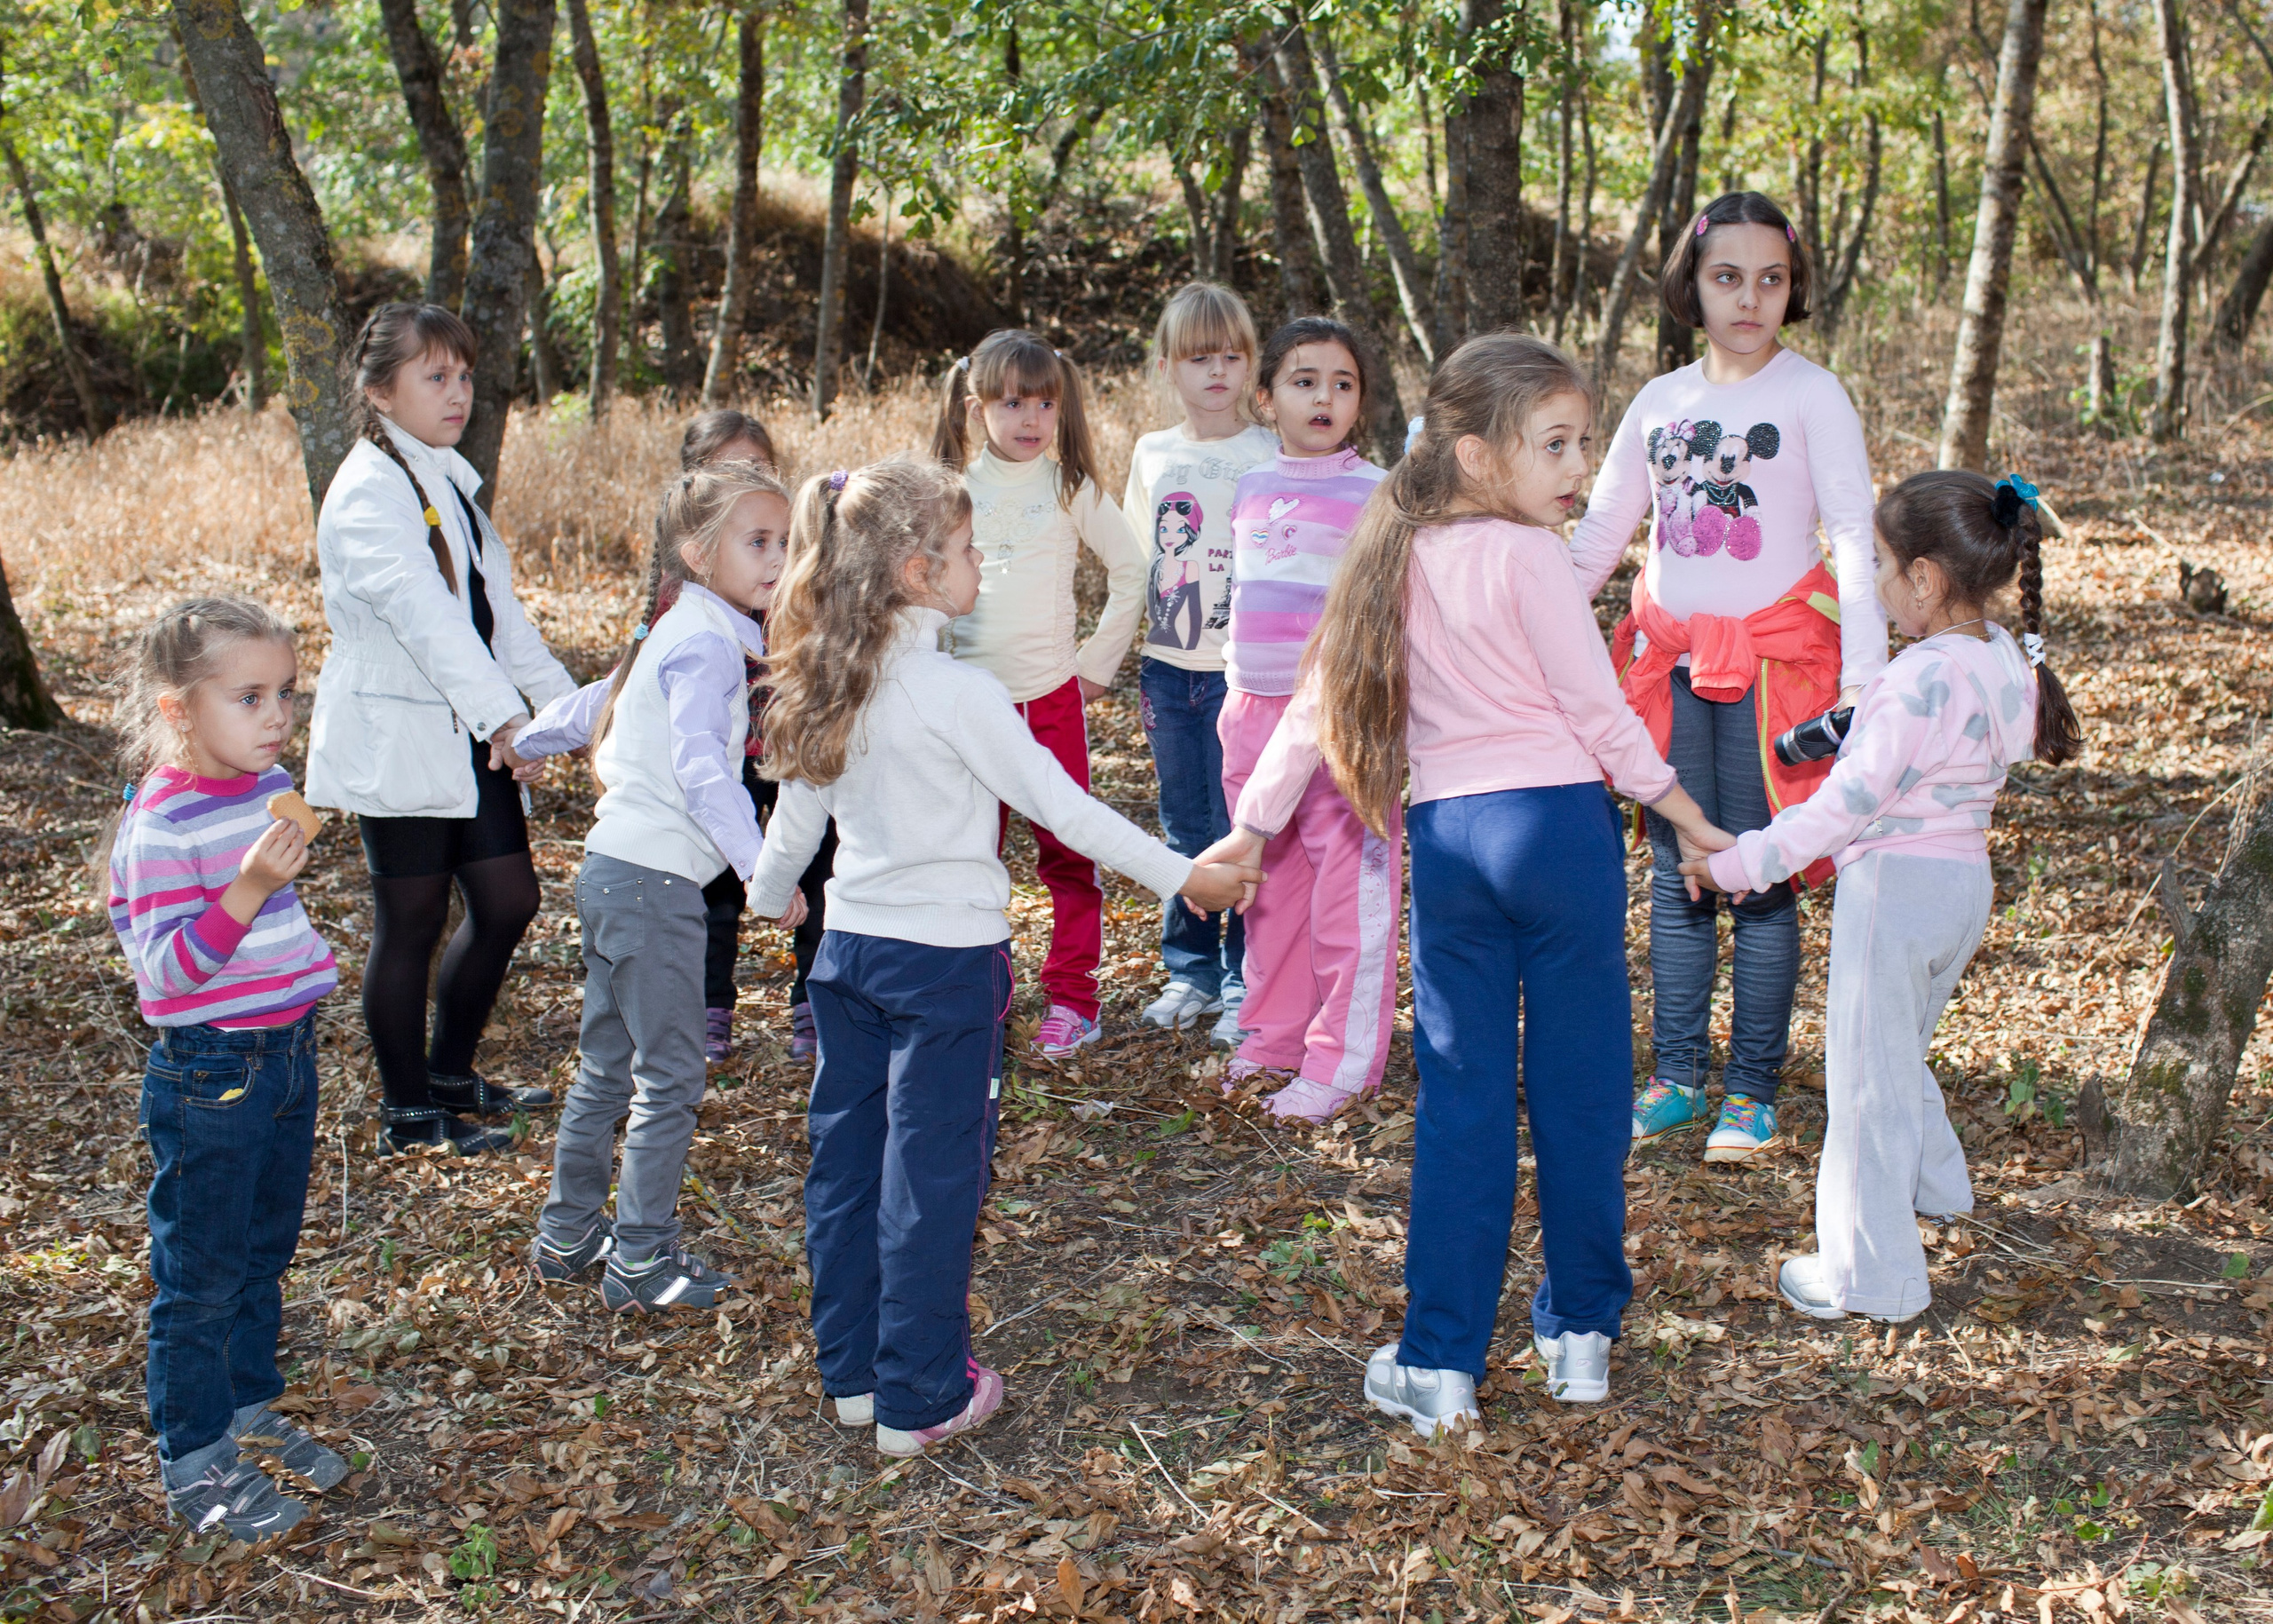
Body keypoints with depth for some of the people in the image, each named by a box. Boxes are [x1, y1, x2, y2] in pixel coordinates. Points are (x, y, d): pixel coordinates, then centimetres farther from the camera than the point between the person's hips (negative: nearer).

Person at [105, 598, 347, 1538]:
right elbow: (165, 968, -26)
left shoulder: (269, 788, 3)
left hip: (288, 1053, 8)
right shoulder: (163, 825, -22)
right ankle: (194, 1466, 18)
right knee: (202, 1277, 5)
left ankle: (249, 1414, 36)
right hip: (208, 1073, -8)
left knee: (264, 1255, 20)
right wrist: (249, 889, -36)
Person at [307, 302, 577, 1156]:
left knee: (510, 898, 10)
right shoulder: (367, 492, -16)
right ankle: (408, 1111, 16)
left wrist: (567, 701, 13)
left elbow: (499, 609, 17)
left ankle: (450, 1075, 28)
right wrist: (502, 712, -38)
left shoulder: (447, 480, 14)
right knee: (412, 923, 2)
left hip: (467, 737, 9)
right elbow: (423, 613, -29)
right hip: (397, 741, -9)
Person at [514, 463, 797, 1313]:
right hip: (654, 882, -10)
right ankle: (642, 1261, 5)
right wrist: (761, 867, -33)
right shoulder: (706, 644, -16)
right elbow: (701, 768, -28)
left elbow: (594, 704, 29)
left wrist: (523, 740, 47)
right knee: (668, 1075, -2)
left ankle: (568, 1234, 28)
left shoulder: (672, 634, 15)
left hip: (614, 872, 10)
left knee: (608, 1067, 18)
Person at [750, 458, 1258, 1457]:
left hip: (849, 950, 7)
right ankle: (919, 1401, 12)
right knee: (931, 1177, 3)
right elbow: (1063, 808, -15)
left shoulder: (825, 690, 2)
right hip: (947, 959, -7)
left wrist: (769, 892, 34)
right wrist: (1182, 877, -6)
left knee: (848, 1160, 14)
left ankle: (851, 1374, 26)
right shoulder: (960, 694, -18)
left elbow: (797, 816, 13)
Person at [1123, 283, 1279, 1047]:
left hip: (1240, 669, -4)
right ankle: (1190, 968, 24)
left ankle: (1245, 982, 10)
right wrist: (1130, 658, 13)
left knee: (1239, 831, -1)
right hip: (1167, 669, 4)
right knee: (1184, 831, 12)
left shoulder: (1270, 454, -3)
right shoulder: (1151, 455, 9)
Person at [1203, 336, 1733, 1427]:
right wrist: (1689, 820, 3)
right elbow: (1598, 710, -7)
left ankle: (1440, 1366, 11)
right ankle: (1580, 1330, 22)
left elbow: (1314, 700, 10)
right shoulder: (1527, 557, -9)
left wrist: (1253, 825, 17)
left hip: (1445, 837, 5)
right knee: (1578, 1084, 10)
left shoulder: (1395, 559, 9)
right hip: (1560, 822, -5)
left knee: (1460, 1100, 9)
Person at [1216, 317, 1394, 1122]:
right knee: (1270, 880, 15)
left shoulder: (1374, 491, -5)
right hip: (1256, 708, 6)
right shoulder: (1251, 488, 11)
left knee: (1350, 885, -3)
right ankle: (1272, 1035, 27)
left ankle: (1343, 1061, 5)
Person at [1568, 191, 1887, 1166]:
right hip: (1670, 661, 4)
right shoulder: (1660, 400, 9)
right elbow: (1599, 530, 16)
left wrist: (1863, 674, -21)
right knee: (1675, 876, 8)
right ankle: (1675, 1079, 18)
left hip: (1772, 661, -4)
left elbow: (1855, 535, -10)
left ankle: (1752, 1093, 12)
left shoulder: (1812, 395, -4)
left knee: (1761, 882, 1)